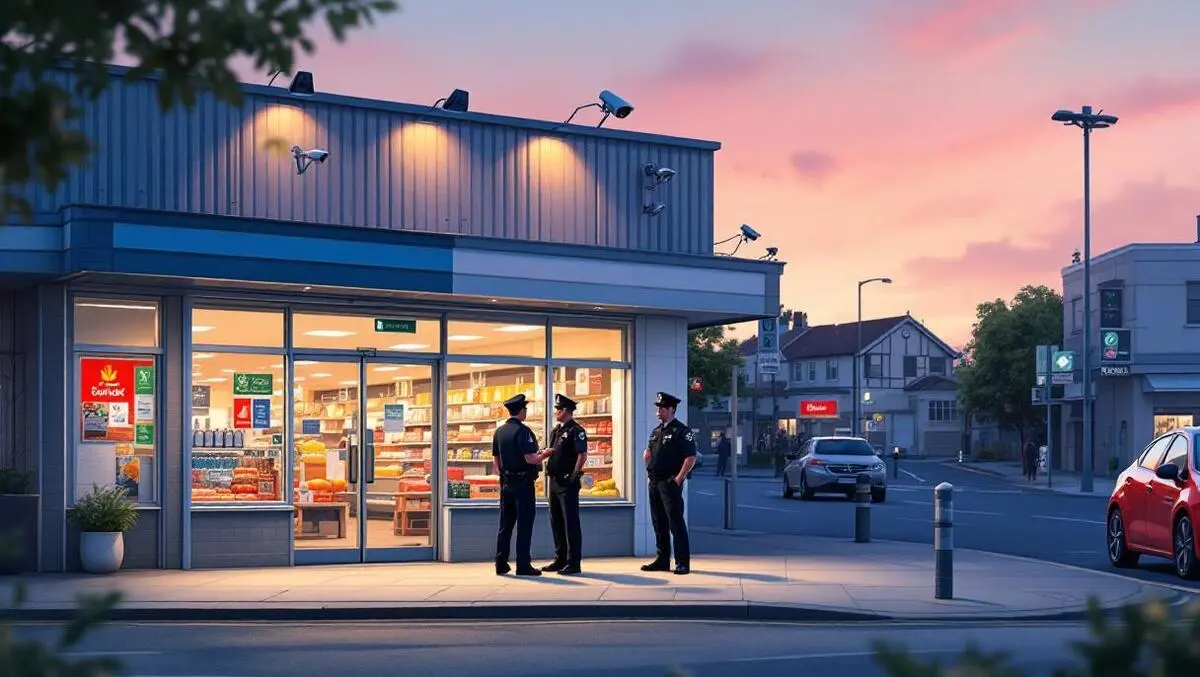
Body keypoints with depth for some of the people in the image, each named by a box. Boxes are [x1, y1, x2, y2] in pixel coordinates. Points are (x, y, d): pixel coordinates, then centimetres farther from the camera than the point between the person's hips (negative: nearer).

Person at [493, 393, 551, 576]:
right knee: (524, 524, -2)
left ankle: (501, 564, 12)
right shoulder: (522, 431, -14)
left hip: (506, 484, 7)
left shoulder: (498, 432, 9)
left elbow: (495, 460, 13)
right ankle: (523, 565, -2)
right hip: (523, 483, -7)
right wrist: (544, 454, -2)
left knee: (505, 523, 11)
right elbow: (530, 459, -20)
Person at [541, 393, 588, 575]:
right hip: (554, 482, 9)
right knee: (556, 522, 13)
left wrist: (573, 477, -15)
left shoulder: (576, 431, -10)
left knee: (571, 522, -6)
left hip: (568, 484, -9)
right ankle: (560, 560, 21)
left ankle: (574, 563, -3)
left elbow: (582, 455, -16)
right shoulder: (555, 431, 16)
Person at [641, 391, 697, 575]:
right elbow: (647, 453, 28)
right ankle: (662, 560, 18)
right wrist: (649, 469, 13)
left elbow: (691, 458, -14)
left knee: (676, 522, -8)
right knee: (659, 523, 11)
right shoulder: (656, 431, 16)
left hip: (670, 483, -8)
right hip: (654, 482, 8)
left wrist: (679, 479, -16)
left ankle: (682, 563, -5)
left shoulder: (682, 431, -8)